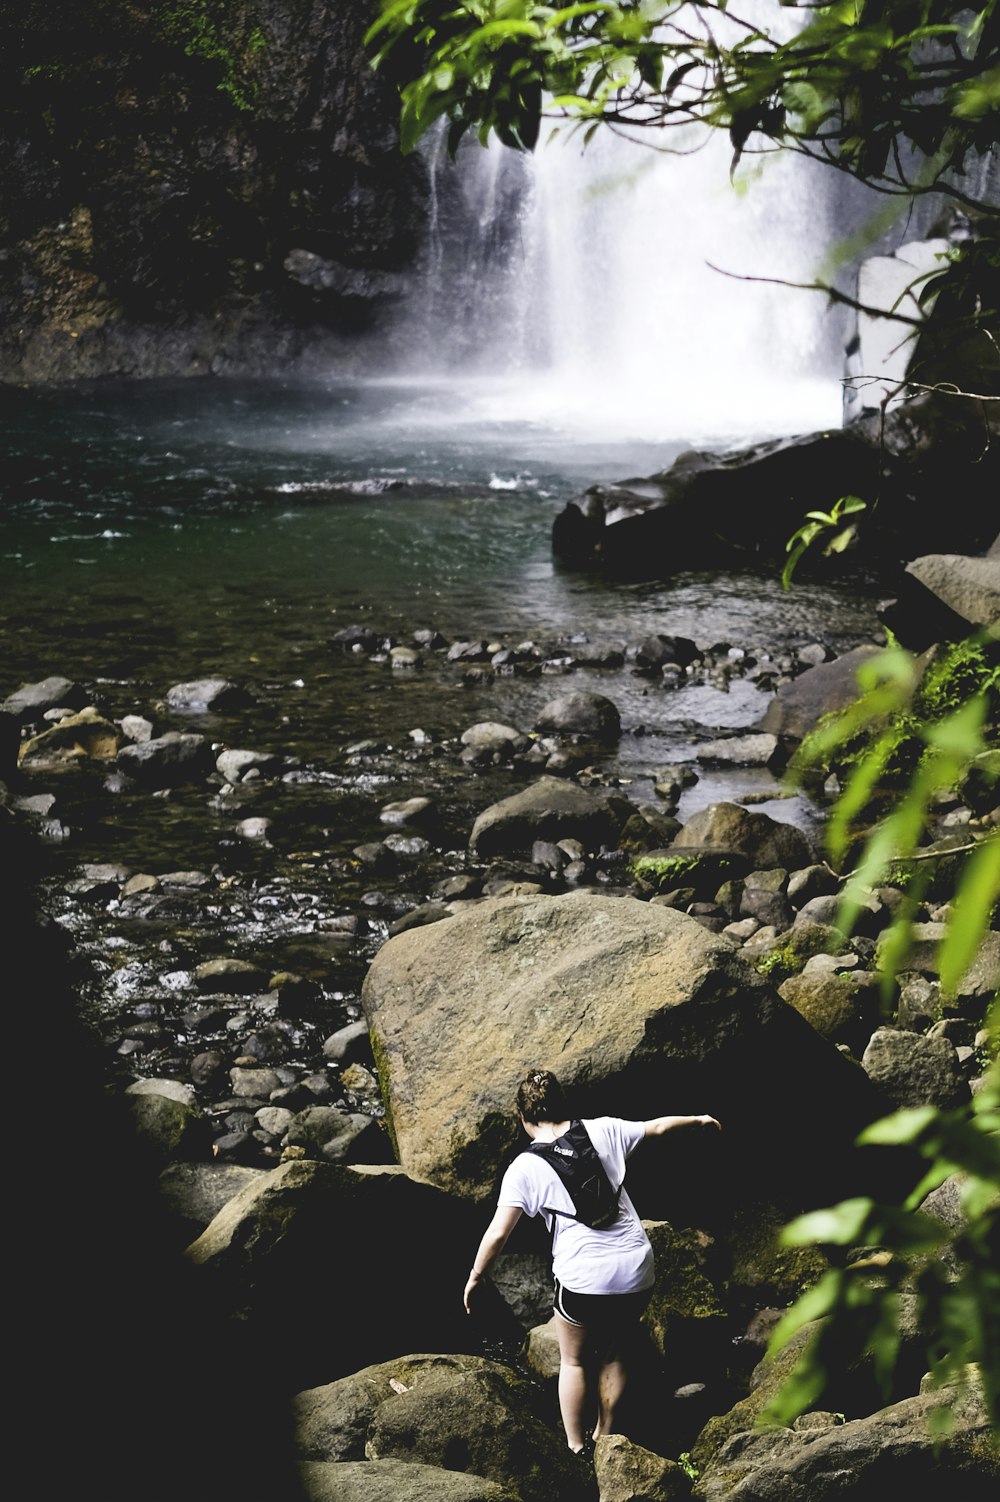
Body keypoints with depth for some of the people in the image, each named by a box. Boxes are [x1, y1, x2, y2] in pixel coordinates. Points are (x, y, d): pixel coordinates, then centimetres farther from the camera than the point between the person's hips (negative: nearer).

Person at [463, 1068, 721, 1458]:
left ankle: (576, 1448, 26)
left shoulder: (525, 1168, -5)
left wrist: (475, 1277, 7)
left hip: (582, 1277, -3)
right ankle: (605, 1438, 35)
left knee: (575, 1361, 20)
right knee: (614, 1356, 24)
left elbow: (497, 1234, -8)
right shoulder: (602, 1130, 4)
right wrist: (696, 1119, 38)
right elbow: (656, 1127, 20)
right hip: (635, 1270, 3)